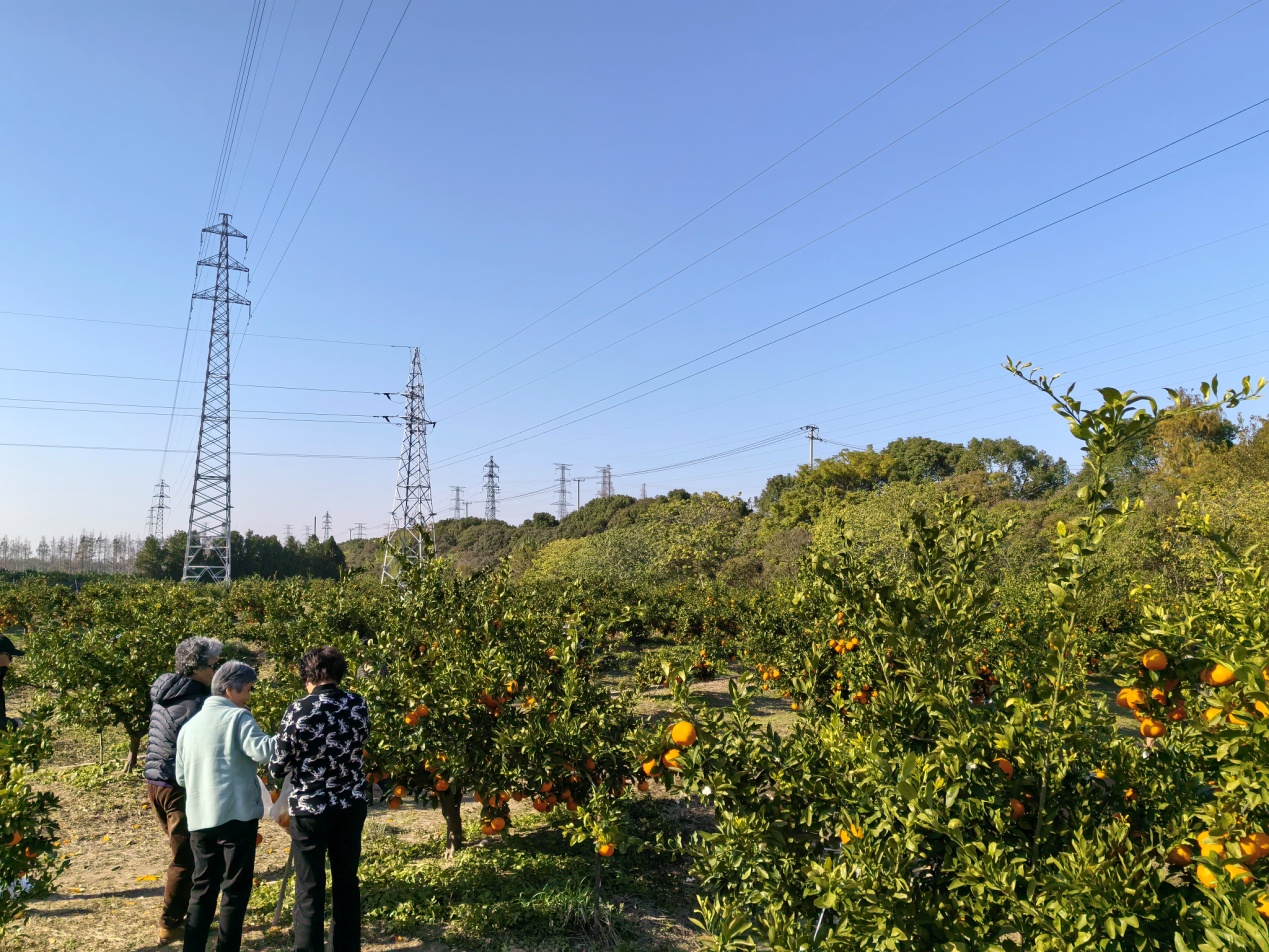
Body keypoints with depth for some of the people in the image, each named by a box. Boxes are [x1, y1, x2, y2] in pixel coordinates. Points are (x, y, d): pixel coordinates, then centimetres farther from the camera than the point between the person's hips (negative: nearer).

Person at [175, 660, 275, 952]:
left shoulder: (190, 724, 13)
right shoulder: (237, 717, -10)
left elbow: (181, 776, 20)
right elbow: (262, 751, -25)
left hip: (199, 818, 7)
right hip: (236, 815, -6)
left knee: (202, 887, 16)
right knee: (235, 888, 5)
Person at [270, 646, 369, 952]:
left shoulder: (298, 710, -14)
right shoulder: (357, 704, -3)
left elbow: (277, 766, -7)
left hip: (309, 808, -4)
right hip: (351, 805, 4)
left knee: (310, 888, 8)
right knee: (347, 880, 16)